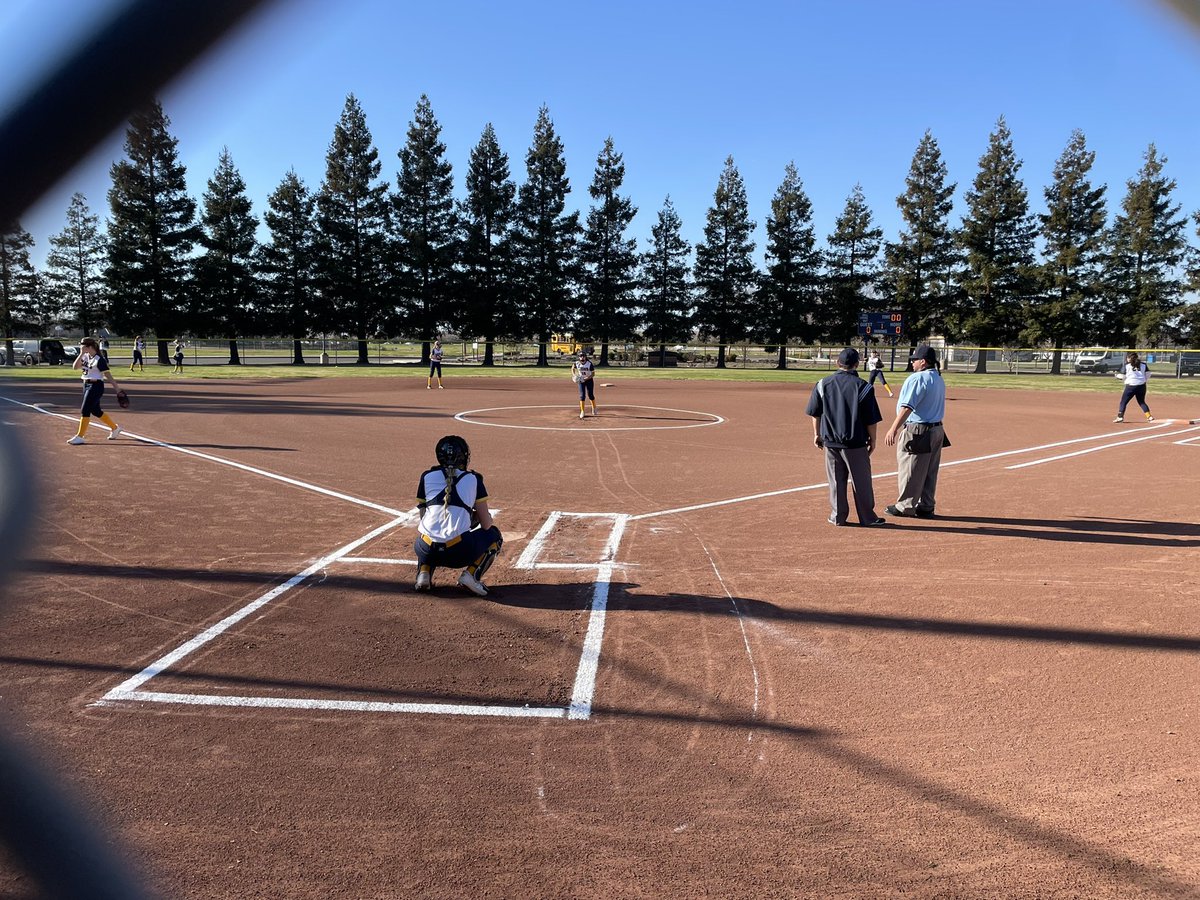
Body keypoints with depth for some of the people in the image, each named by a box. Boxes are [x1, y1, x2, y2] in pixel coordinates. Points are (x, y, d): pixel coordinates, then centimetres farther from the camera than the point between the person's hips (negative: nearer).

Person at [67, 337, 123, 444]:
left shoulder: (99, 359, -14)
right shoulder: (85, 357, 9)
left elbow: (108, 375, -15)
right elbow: (76, 366, 2)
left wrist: (117, 388, -17)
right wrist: (81, 354, -5)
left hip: (96, 386, -9)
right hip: (86, 385, 9)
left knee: (85, 410, -9)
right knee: (96, 411, 16)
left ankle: (80, 437, -4)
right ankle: (115, 427, 31)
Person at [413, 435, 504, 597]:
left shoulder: (427, 476, 14)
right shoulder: (473, 479, 10)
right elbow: (486, 524, 9)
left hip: (427, 551, 3)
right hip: (459, 552, -3)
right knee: (494, 535, 26)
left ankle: (424, 573, 10)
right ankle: (471, 574, 3)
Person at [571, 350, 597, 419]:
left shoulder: (589, 363, -20)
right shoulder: (577, 363, -12)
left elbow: (593, 373, -17)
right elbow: (573, 368, 9)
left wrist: (587, 378, -30)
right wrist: (574, 375, -9)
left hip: (589, 380, -1)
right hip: (581, 380, 1)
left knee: (590, 395, 3)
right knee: (582, 395, -7)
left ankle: (594, 408, 30)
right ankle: (582, 411, 1)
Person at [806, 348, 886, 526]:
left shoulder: (823, 384, 0)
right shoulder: (863, 387, -9)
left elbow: (815, 413, 6)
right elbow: (871, 419, -6)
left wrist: (817, 434, 17)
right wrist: (872, 439, 6)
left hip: (830, 441, 3)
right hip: (855, 444, -3)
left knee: (836, 480, 12)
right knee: (861, 481, 7)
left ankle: (838, 517, 17)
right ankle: (867, 517, 15)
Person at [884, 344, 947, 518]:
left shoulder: (917, 378, -16)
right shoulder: (939, 380, 14)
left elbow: (907, 407, -24)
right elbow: (936, 406, 16)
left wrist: (893, 429, -28)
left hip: (917, 431, -9)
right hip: (937, 430, 9)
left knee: (909, 470, 1)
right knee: (929, 471, 14)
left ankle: (905, 506, 8)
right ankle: (926, 507, 21)